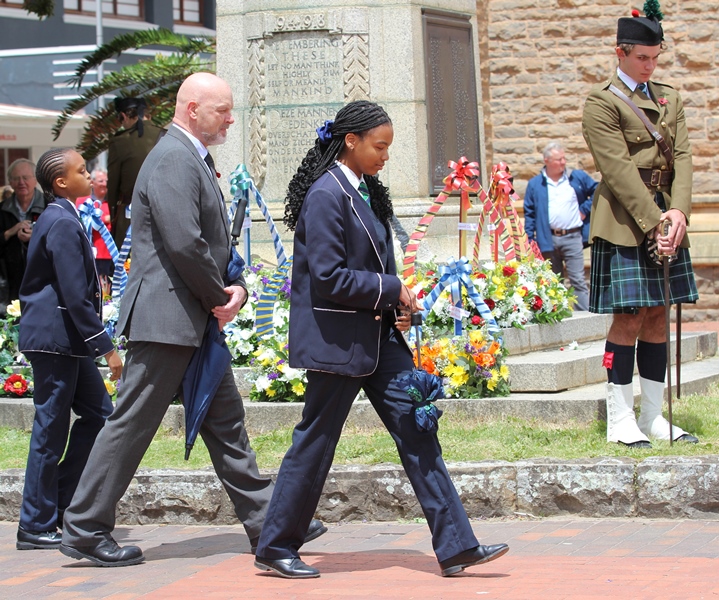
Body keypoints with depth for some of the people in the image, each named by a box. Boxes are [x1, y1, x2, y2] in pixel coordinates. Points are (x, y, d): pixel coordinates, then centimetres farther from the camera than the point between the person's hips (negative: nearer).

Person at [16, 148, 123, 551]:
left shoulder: (62, 219, 15)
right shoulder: (62, 224, -16)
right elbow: (75, 296, -20)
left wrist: (97, 343, 22)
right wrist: (106, 346, -18)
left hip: (69, 343, 10)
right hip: (55, 339, -10)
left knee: (98, 414, 11)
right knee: (51, 430, -4)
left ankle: (61, 506, 16)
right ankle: (37, 528, 3)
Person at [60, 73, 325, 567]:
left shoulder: (196, 160, 17)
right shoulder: (172, 159, -16)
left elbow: (214, 240, 21)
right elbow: (183, 243, -24)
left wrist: (236, 287, 2)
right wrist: (219, 298, -12)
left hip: (197, 322, 11)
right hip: (166, 317, -11)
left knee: (226, 423, 13)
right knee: (133, 423, -5)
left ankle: (265, 521, 18)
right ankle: (85, 530, 2)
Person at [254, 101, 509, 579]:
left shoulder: (366, 191, 11)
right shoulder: (326, 195, -16)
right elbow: (328, 276, -21)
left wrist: (397, 308, 4)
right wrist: (393, 290, -14)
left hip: (378, 334, 9)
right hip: (338, 338, -9)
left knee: (416, 429, 3)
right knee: (315, 443, 1)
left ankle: (456, 547, 3)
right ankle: (275, 549, 15)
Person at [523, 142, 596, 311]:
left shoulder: (578, 177, 5)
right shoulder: (535, 184, 5)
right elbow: (529, 213, 5)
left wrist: (585, 209, 1)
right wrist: (529, 240, -2)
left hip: (573, 238, -1)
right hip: (549, 239, 1)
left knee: (577, 280, -6)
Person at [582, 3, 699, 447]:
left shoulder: (670, 99, 15)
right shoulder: (602, 102, -6)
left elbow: (682, 157, 5)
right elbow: (619, 170, -13)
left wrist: (678, 212, -11)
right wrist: (653, 223, -19)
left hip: (667, 221, 6)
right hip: (624, 225, -6)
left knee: (657, 318, 7)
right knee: (629, 319, -6)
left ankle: (654, 416, 12)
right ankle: (620, 421, 1)